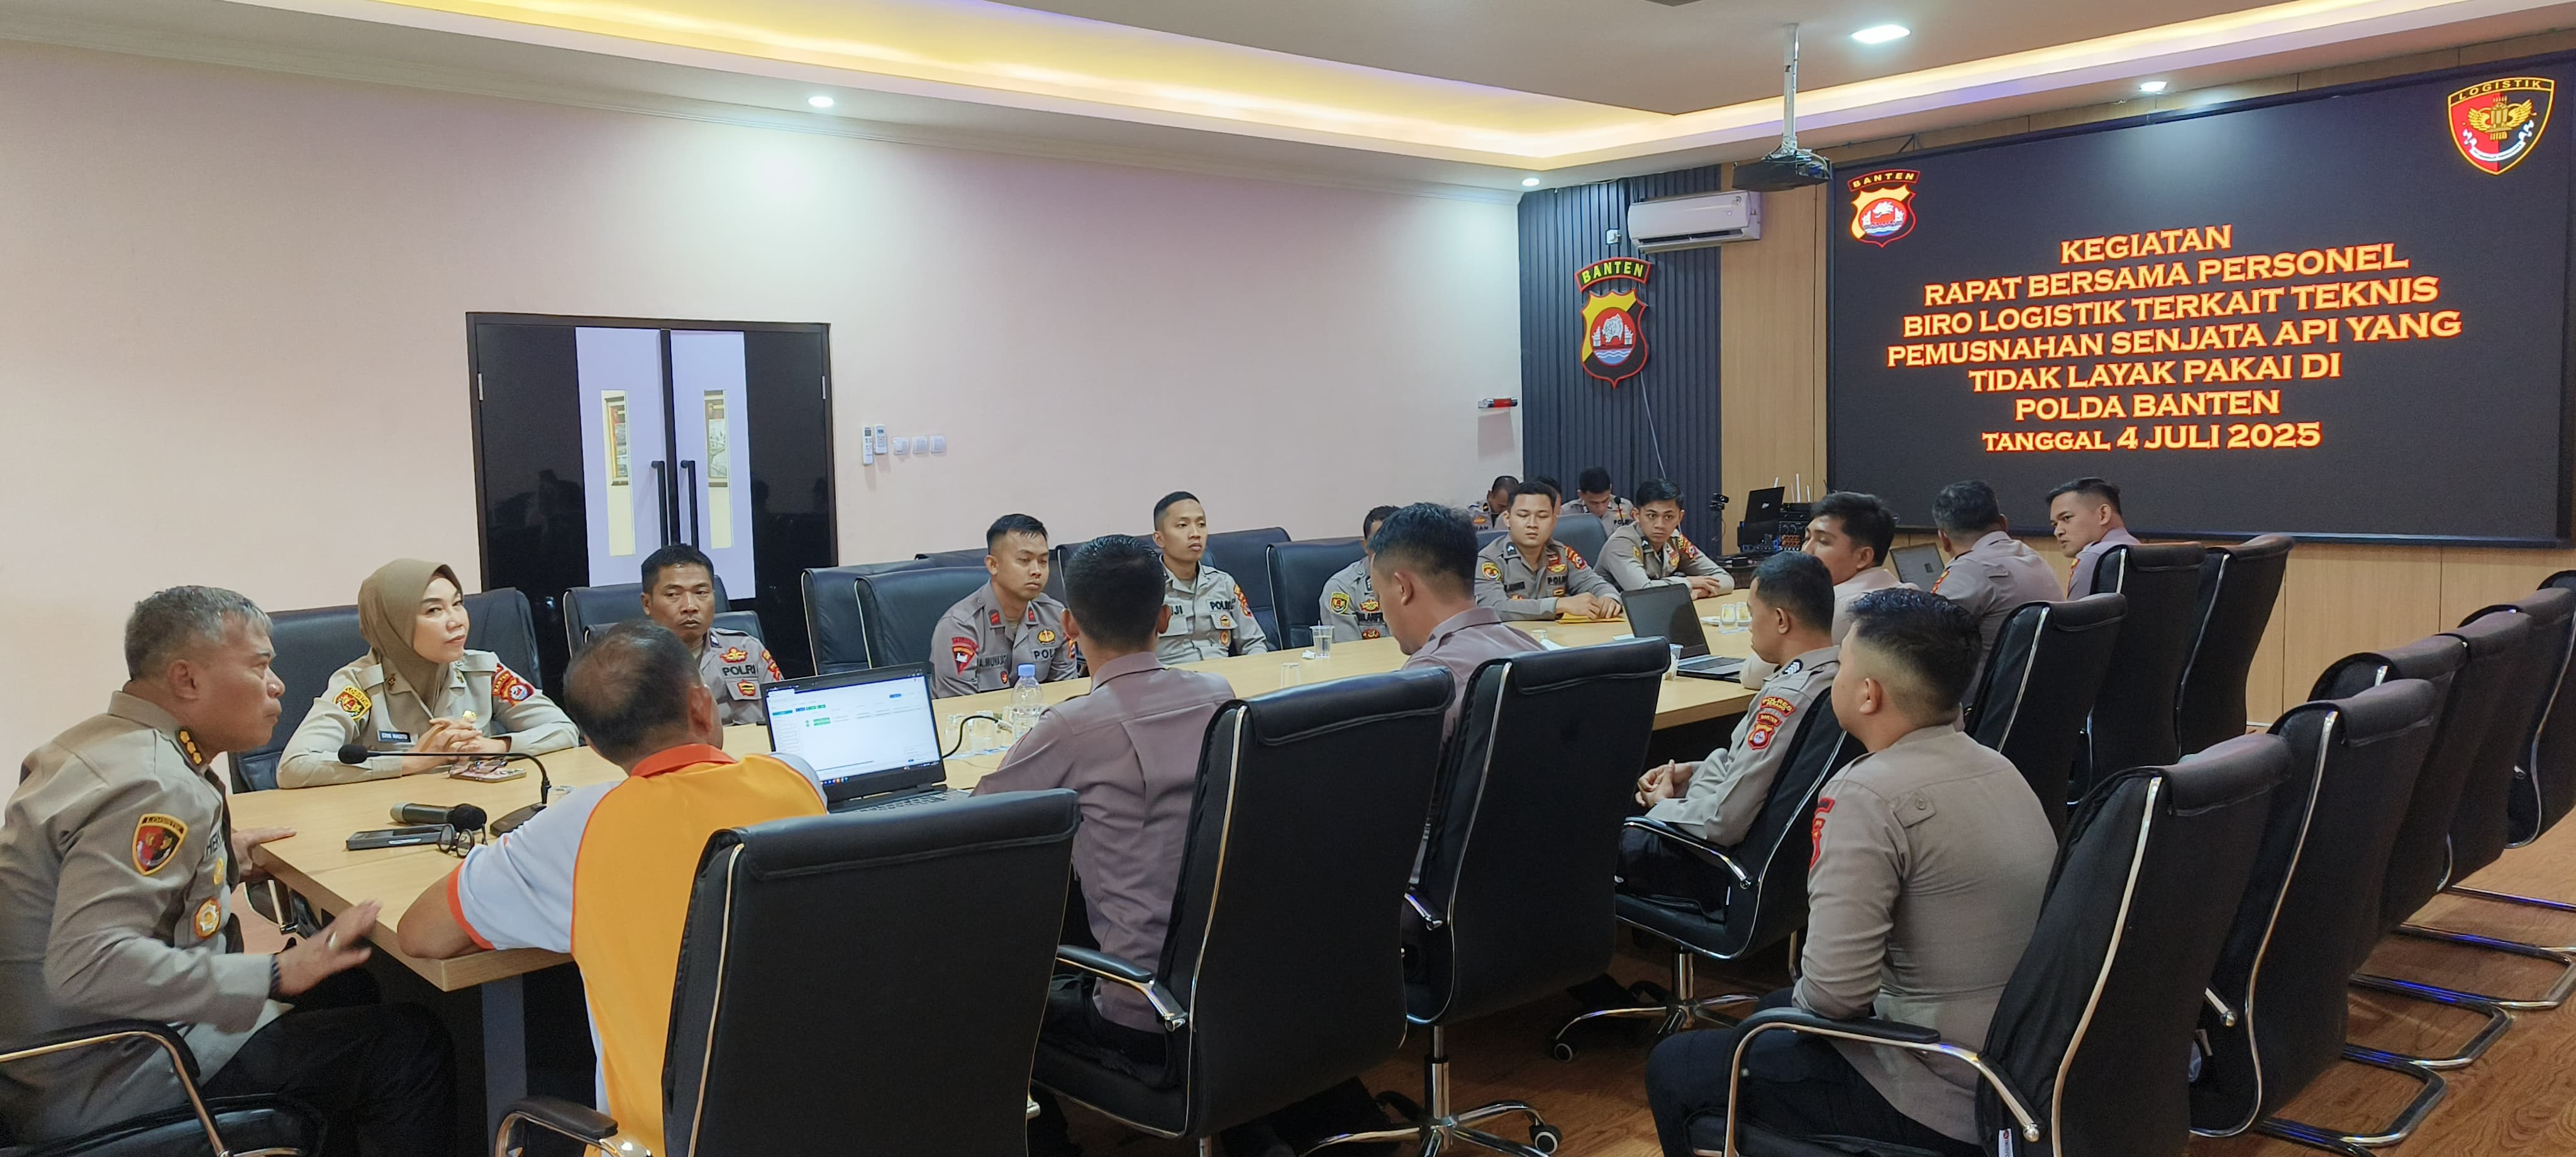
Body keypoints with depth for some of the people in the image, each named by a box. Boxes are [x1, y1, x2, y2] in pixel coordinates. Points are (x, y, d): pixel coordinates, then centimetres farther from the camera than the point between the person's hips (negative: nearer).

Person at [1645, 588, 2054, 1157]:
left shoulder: (1869, 795, -25)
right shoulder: (1996, 768, 2)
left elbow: (1833, 992, -28)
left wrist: (1803, 998, -4)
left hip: (1944, 1108, -9)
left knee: (1675, 1069, 5)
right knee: (1776, 1010, 29)